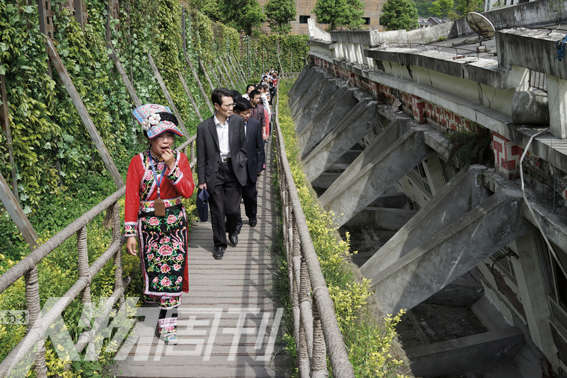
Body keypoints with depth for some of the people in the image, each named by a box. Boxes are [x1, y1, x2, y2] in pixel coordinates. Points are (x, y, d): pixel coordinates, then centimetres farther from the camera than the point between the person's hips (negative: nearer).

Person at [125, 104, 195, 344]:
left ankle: (167, 323, 5)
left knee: (173, 268, -2)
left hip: (175, 223, 1)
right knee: (153, 268, 6)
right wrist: (130, 233, -10)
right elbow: (131, 199, -7)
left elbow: (188, 191, -12)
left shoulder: (180, 159, -1)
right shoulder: (138, 162, -6)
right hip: (149, 224, -1)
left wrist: (172, 167, -21)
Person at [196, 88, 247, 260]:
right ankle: (219, 244, 22)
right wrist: (201, 180, -1)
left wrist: (240, 163, 2)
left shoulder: (238, 121, 1)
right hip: (214, 173, -1)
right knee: (217, 212, 5)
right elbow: (201, 157, 0)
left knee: (233, 209, 1)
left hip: (233, 171, 1)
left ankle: (232, 229, 35)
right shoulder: (204, 127, -5)